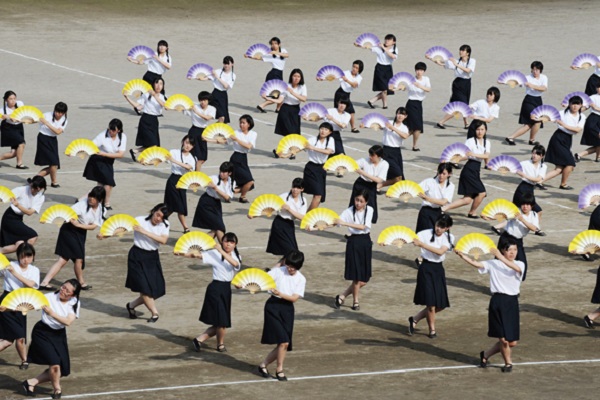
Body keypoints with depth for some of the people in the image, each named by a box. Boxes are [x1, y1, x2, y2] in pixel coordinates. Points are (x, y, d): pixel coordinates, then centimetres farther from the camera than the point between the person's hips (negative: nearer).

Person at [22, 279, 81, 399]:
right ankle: (57, 389, 11)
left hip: (59, 335, 5)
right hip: (42, 334, -5)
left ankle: (31, 383, 21)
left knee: (61, 371, 4)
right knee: (55, 364, -20)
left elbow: (68, 322, -21)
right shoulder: (50, 298, -16)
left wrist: (51, 312, -33)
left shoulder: (75, 304, -7)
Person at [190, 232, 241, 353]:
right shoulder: (215, 253, -8)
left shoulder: (236, 257, 5)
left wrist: (221, 251, -28)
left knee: (220, 324, 9)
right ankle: (220, 344, 17)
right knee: (221, 321, -7)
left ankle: (199, 340, 21)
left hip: (226, 289, 6)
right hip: (215, 288, -6)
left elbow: (235, 263, -18)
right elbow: (200, 255, -19)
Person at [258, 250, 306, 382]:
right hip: (273, 306, -4)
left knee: (284, 344, 4)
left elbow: (294, 298, -5)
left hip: (287, 309, 4)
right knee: (283, 341, -12)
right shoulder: (278, 271, -2)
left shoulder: (301, 279, 4)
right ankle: (279, 369, 6)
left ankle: (263, 365, 21)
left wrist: (280, 294, -21)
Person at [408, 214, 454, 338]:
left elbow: (440, 251, -19)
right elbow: (412, 239, -23)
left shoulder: (449, 238, -1)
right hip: (426, 268, -4)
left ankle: (415, 319, 25)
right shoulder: (426, 234, -9)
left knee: (440, 305, 7)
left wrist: (422, 244, -30)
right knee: (431, 302, -5)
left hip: (438, 269, 4)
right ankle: (432, 329, 17)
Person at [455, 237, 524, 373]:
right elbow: (476, 264, -10)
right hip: (498, 302, -3)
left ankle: (486, 354, 27)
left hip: (512, 303, 3)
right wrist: (462, 255, -24)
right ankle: (508, 363, 24)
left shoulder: (520, 265, 4)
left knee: (512, 342, 4)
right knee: (504, 339, -5)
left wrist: (500, 257, -29)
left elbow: (515, 268, -21)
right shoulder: (493, 264, 1)